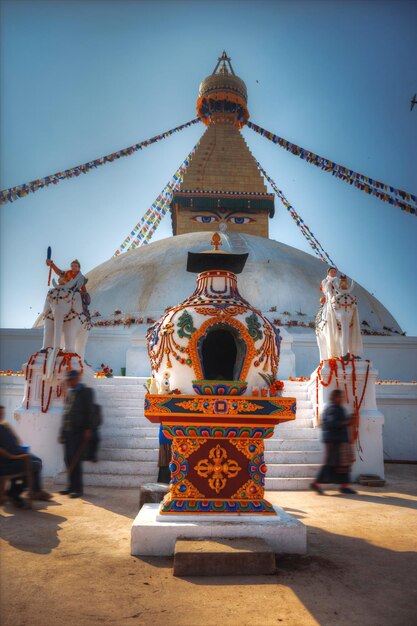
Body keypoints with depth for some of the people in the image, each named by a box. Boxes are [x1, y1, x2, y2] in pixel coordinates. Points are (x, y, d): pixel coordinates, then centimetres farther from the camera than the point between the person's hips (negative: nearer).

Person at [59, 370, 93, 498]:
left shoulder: (85, 392, -3)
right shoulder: (69, 393, 17)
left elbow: (89, 411, -8)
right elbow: (65, 412, 19)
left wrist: (87, 429, -14)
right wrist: (62, 431, 16)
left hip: (78, 430, -7)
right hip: (67, 430, 7)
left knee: (75, 459, -7)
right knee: (68, 459, 7)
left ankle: (77, 488, -1)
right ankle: (71, 486, 17)